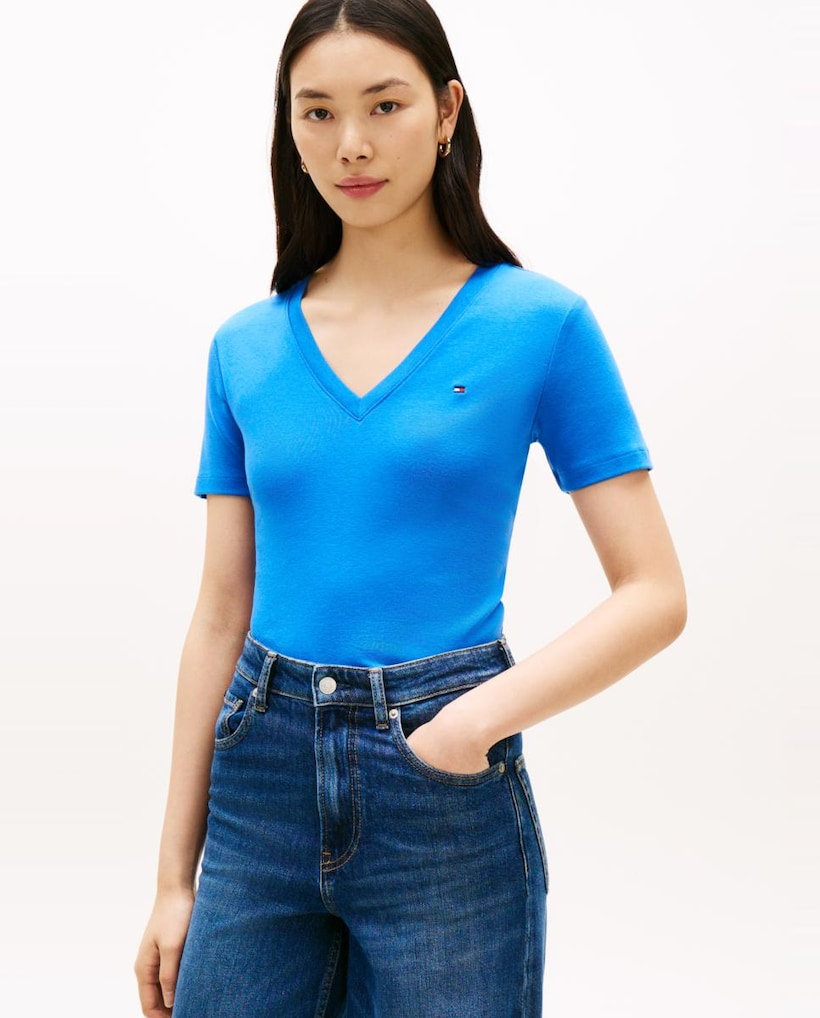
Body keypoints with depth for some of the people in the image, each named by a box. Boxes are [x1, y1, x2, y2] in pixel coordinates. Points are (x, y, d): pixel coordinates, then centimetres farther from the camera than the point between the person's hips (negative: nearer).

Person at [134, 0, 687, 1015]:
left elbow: (654, 594, -6)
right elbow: (219, 617, 6)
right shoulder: (245, 347, 4)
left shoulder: (541, 322, -5)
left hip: (445, 794, -3)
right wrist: (174, 876, 7)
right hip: (260, 782, 3)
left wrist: (485, 714, -20)